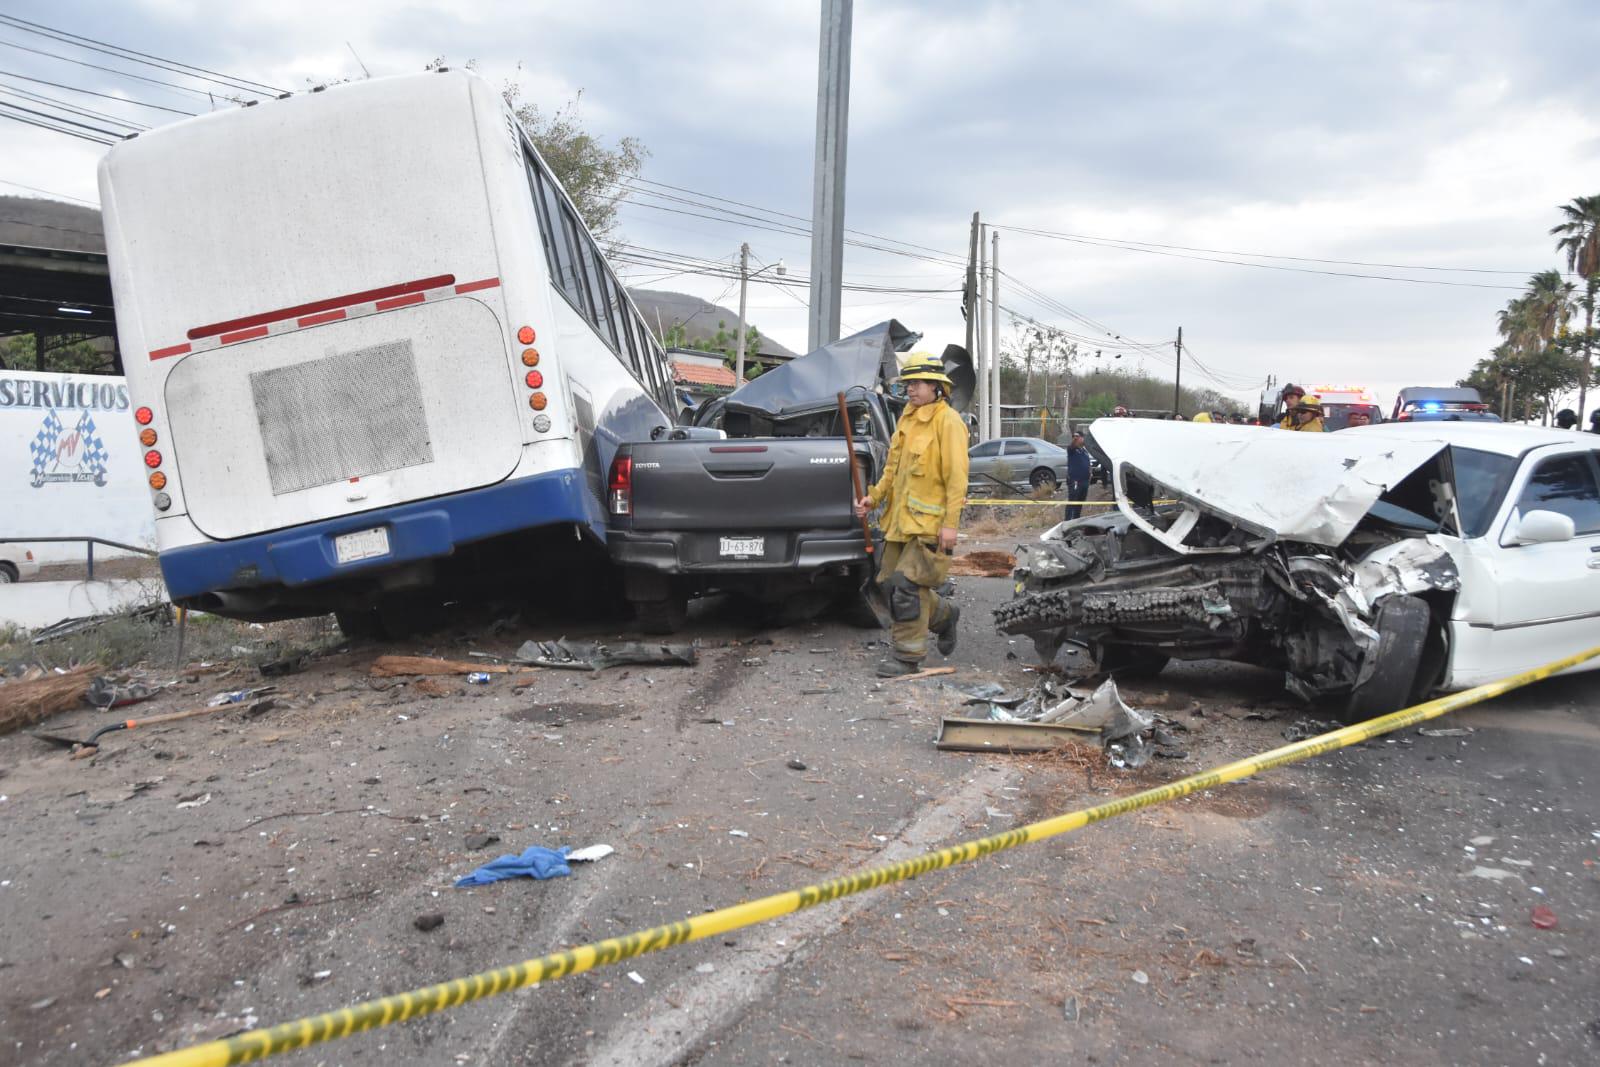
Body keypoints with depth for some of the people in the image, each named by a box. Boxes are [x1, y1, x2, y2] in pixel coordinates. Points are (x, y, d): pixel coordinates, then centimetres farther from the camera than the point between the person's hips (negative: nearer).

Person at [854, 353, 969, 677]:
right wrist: (874, 496, 8)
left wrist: (950, 523, -18)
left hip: (929, 521, -9)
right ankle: (944, 614, 33)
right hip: (900, 518, 9)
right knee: (891, 583, 12)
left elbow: (956, 476, -15)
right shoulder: (908, 418, 16)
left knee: (908, 585, -10)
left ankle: (907, 656, 1)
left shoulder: (947, 421, -10)